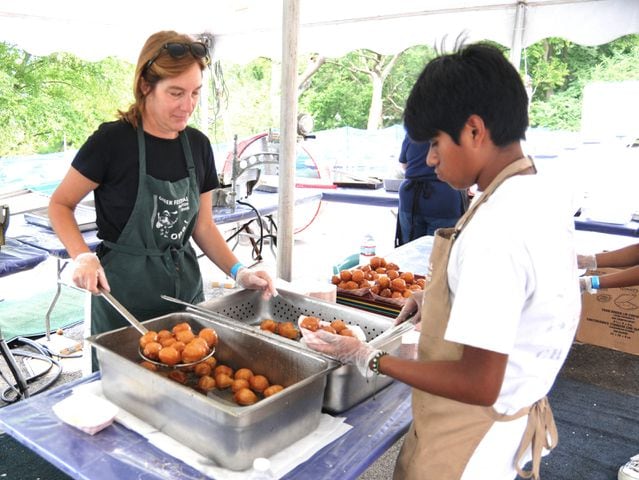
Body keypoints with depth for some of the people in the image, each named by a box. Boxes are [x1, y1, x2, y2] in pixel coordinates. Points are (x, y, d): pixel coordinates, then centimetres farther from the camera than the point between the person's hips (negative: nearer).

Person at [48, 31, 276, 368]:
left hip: (186, 287, 5)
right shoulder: (112, 140, -13)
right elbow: (60, 205, -3)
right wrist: (84, 257, -20)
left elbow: (203, 227, 6)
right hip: (123, 295, -4)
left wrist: (239, 272, -7)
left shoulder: (198, 145, 1)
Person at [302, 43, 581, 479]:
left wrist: (370, 360, -18)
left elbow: (479, 385, -27)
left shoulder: (496, 227, -30)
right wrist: (438, 298, 7)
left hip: (470, 442, -8)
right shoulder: (544, 196, -2)